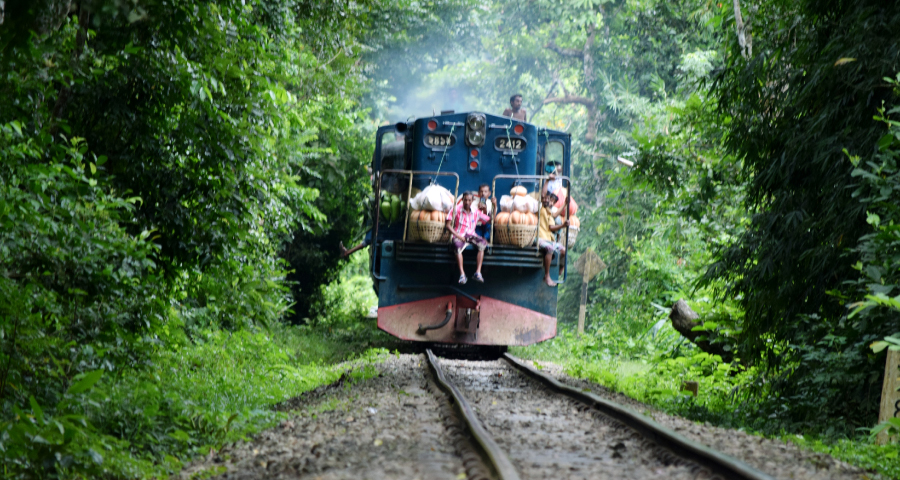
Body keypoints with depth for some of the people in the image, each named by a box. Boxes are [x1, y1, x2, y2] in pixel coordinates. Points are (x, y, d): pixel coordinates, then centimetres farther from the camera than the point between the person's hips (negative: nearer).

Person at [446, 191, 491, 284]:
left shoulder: (476, 212, 9)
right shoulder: (456, 209, 0)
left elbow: (490, 220, 11)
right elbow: (448, 225, -3)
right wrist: (457, 235, -15)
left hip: (471, 235, 3)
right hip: (459, 235, -3)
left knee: (483, 243, -29)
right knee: (458, 246, -38)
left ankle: (478, 273, -33)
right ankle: (462, 275, -40)